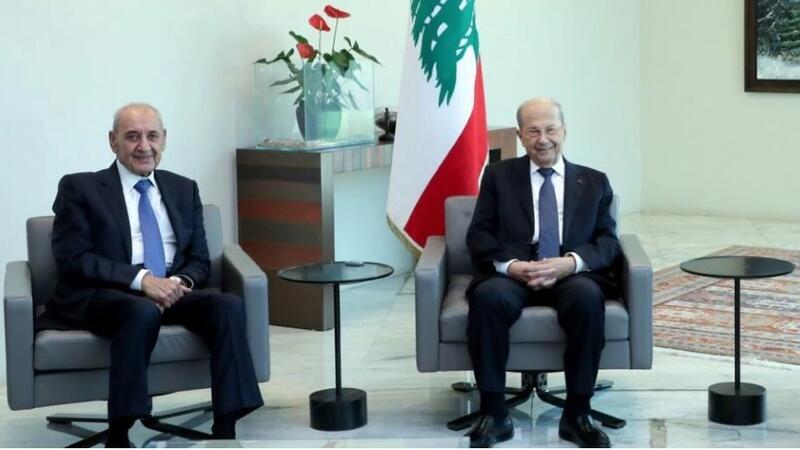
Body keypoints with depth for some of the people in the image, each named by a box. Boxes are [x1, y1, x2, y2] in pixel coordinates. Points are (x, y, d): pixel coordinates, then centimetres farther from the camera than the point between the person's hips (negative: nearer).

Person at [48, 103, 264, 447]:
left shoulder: (184, 189, 18)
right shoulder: (80, 188, 4)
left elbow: (199, 260, 15)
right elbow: (73, 259, -7)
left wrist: (180, 282, -10)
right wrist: (140, 279, -19)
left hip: (170, 293, 4)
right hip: (100, 297, -4)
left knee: (228, 305, -25)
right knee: (143, 311, -38)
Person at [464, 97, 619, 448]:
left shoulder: (594, 182, 18)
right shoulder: (498, 176, 16)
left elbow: (608, 241, 8)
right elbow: (478, 235, 7)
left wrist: (571, 262, -14)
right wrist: (509, 265, -14)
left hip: (571, 275, 0)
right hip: (511, 274, 0)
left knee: (588, 297, -35)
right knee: (488, 296, -35)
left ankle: (577, 414, -24)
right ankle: (493, 413, -25)